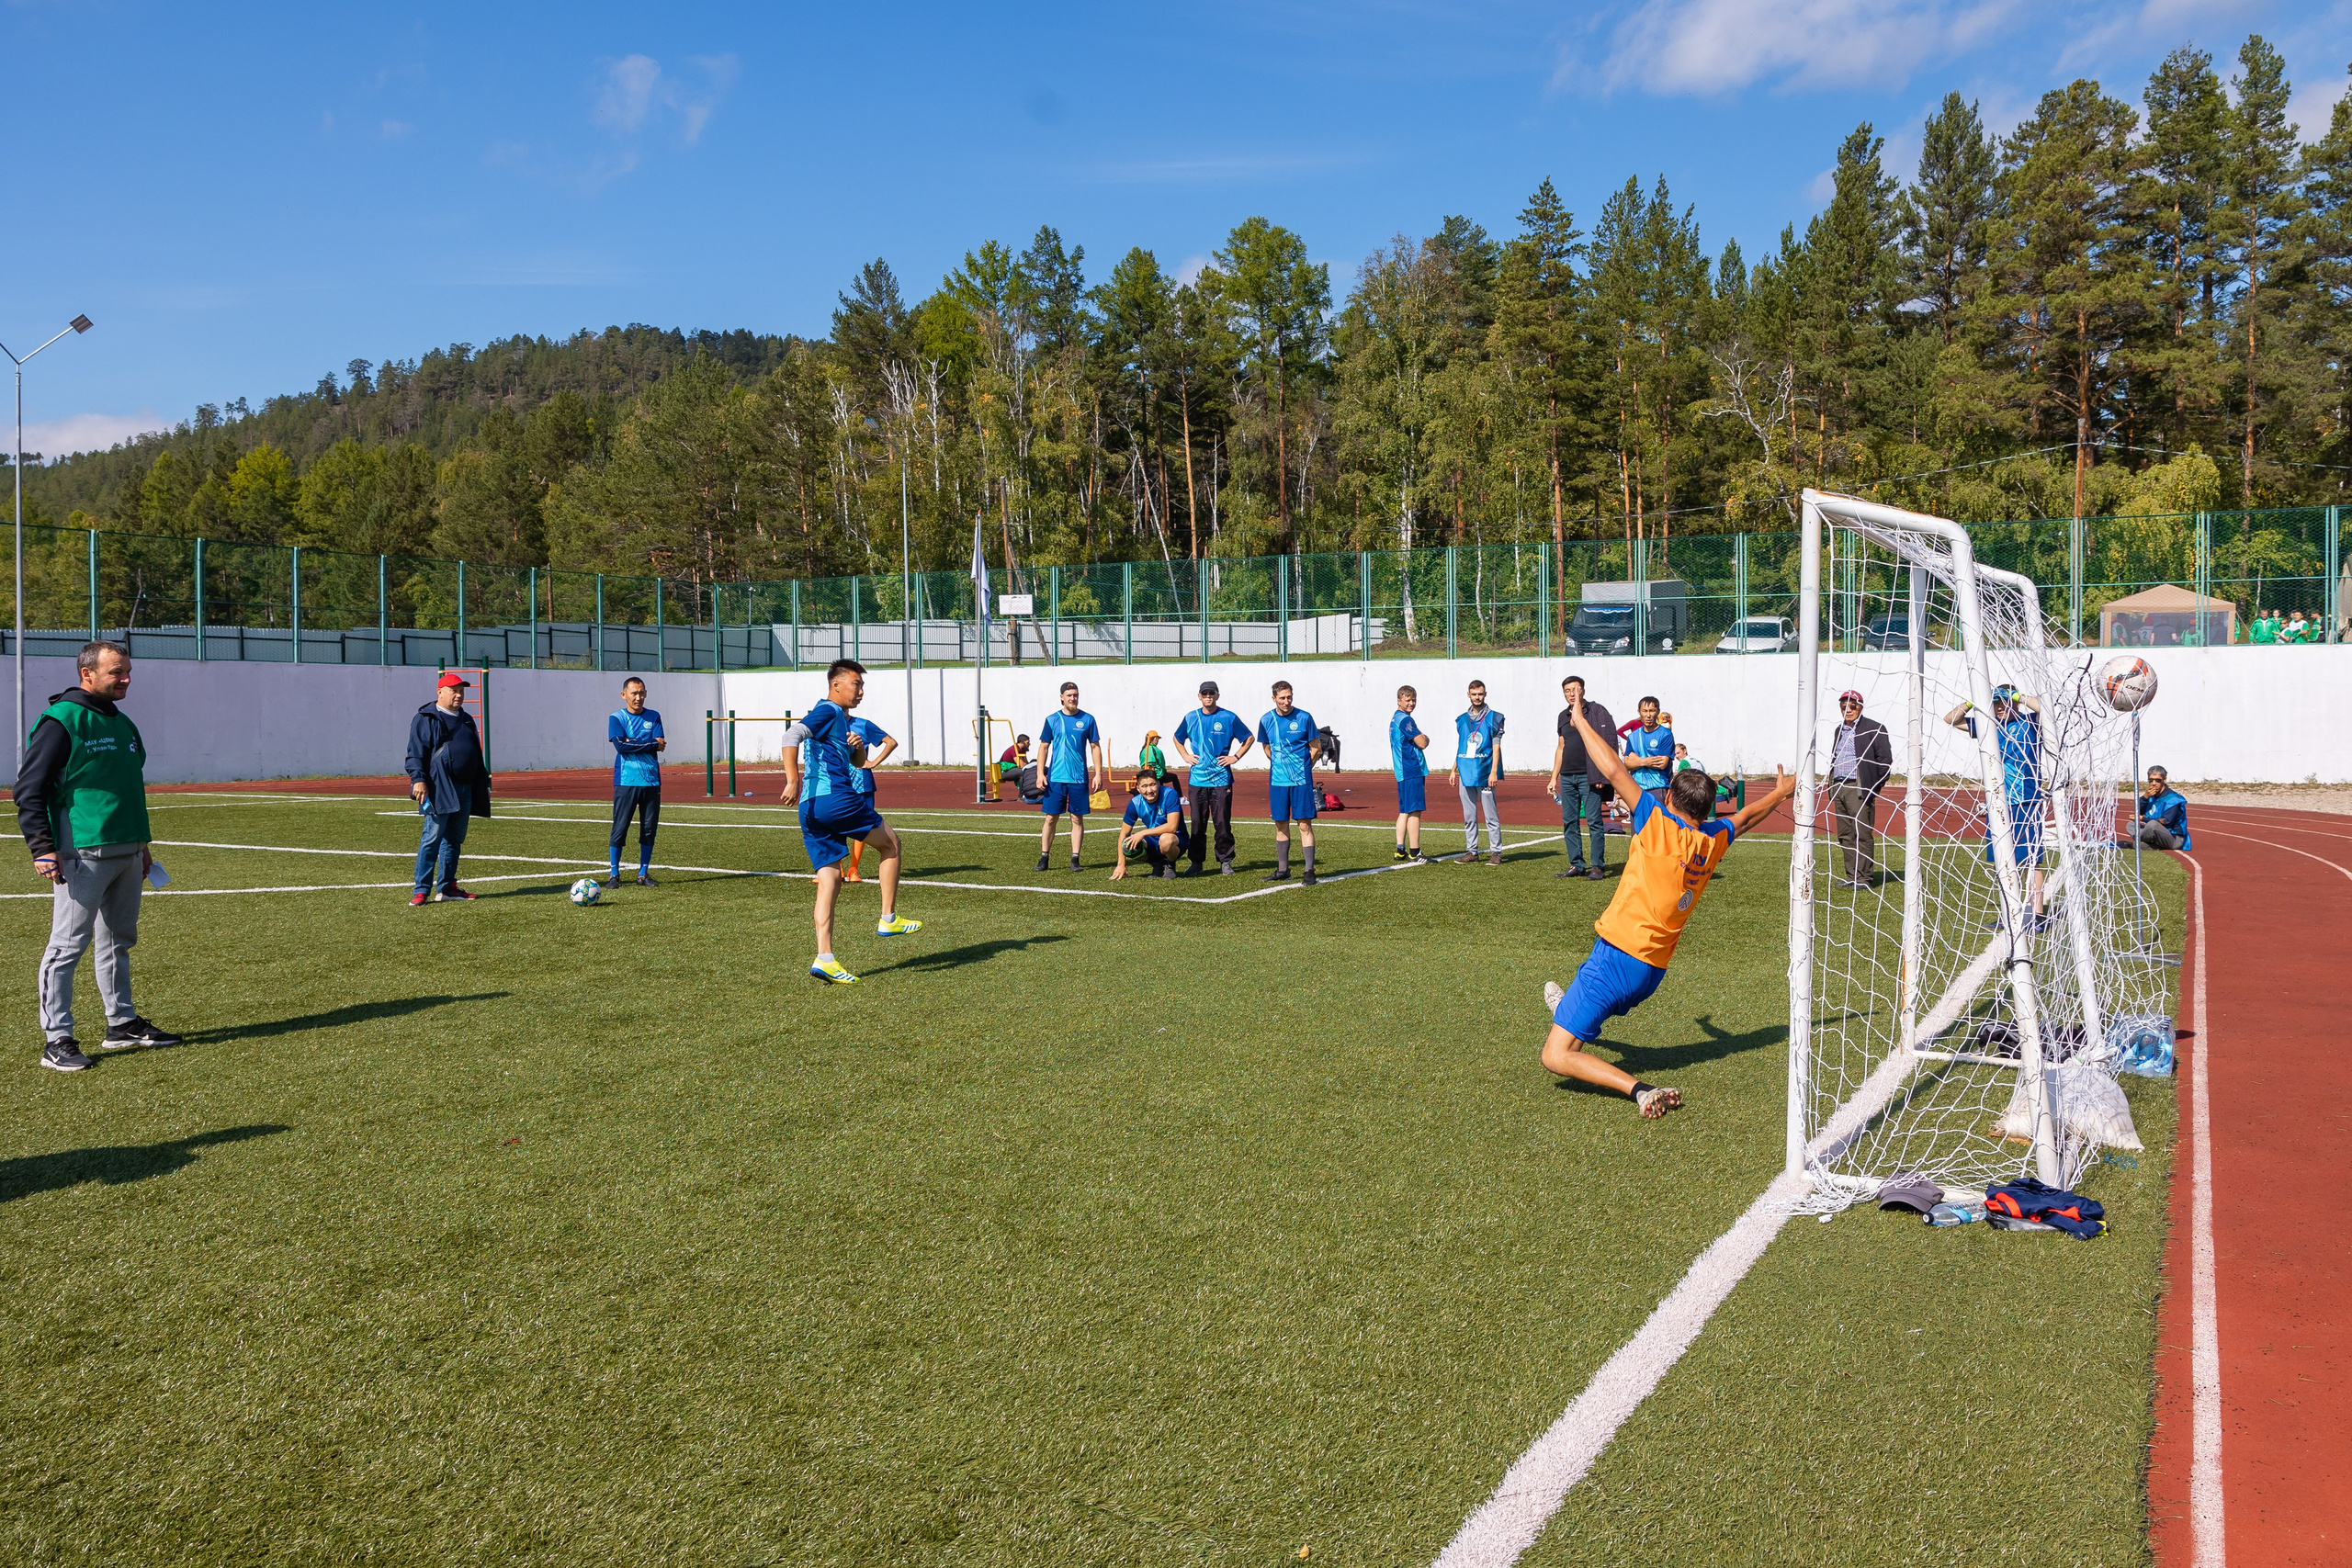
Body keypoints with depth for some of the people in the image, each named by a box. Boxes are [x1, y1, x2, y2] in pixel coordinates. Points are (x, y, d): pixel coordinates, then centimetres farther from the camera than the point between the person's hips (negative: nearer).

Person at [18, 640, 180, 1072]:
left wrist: (142, 843, 26)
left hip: (127, 854, 9)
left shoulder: (122, 724, 17)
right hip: (82, 855, -8)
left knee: (119, 940, 15)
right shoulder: (60, 721, -9)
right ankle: (56, 1040, -2)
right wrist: (41, 847, -17)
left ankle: (122, 1024, 25)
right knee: (68, 944, -6)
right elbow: (29, 788, -10)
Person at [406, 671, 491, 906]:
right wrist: (418, 779, -20)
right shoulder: (425, 719, -1)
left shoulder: (466, 719, 21)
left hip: (465, 790, 8)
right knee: (432, 838, -10)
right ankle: (422, 891, -8)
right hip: (439, 790, -8)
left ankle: (447, 886, 18)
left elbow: (476, 755, 27)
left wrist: (483, 784, 24)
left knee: (455, 839, 10)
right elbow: (415, 753, -8)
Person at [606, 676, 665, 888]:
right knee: (620, 829, -4)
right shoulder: (616, 718, 3)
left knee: (649, 829, 4)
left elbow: (660, 743, -4)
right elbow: (621, 745, -13)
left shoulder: (653, 717, 10)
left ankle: (644, 873, 14)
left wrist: (633, 743, -12)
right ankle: (613, 874, 4)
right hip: (626, 781, -3)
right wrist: (651, 745, -11)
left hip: (651, 781, 3)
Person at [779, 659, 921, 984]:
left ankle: (824, 959, -3)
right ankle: (888, 920, 12)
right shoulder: (827, 712, -5)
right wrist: (793, 780, -25)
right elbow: (791, 736, -19)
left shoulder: (844, 720, 24)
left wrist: (858, 747, 9)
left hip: (811, 809, 9)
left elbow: (858, 763, 31)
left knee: (830, 879, 4)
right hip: (834, 798, -9)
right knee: (890, 842, 9)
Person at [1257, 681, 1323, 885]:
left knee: (1305, 824, -5)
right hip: (1277, 780, 4)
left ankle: (1309, 871, -3)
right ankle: (1282, 870, 20)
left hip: (1301, 780, -3)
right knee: (1280, 825, 10)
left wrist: (1303, 768, 5)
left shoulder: (1304, 718, -5)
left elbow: (1316, 746, 3)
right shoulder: (1266, 720, 4)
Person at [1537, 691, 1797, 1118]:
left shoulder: (1658, 824, -10)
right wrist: (1781, 792, 47)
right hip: (1653, 970, 8)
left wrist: (1581, 722, 1)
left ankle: (1640, 1090, -24)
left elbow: (1614, 771, -11)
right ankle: (1569, 1012, 68)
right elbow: (1747, 816, 27)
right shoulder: (1714, 841, 6)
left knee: (1556, 1058, -11)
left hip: (1617, 953, -8)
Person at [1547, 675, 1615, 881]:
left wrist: (1600, 775, -14)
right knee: (1569, 823, 7)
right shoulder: (1563, 716, 16)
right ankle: (1576, 865, 14)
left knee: (1594, 821, -5)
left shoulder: (1596, 711, -3)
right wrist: (1553, 778, 18)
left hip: (1588, 776, -7)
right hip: (1567, 777, 7)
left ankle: (1598, 866, -1)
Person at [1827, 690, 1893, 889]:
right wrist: (1832, 787, 14)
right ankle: (1852, 877, 14)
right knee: (1845, 836, 8)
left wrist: (1875, 786, -8)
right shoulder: (1840, 730, 20)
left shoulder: (1874, 729, -3)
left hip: (1859, 789, -7)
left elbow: (1885, 758, -5)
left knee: (1862, 834, -8)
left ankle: (1865, 878, -4)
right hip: (1838, 788, 8)